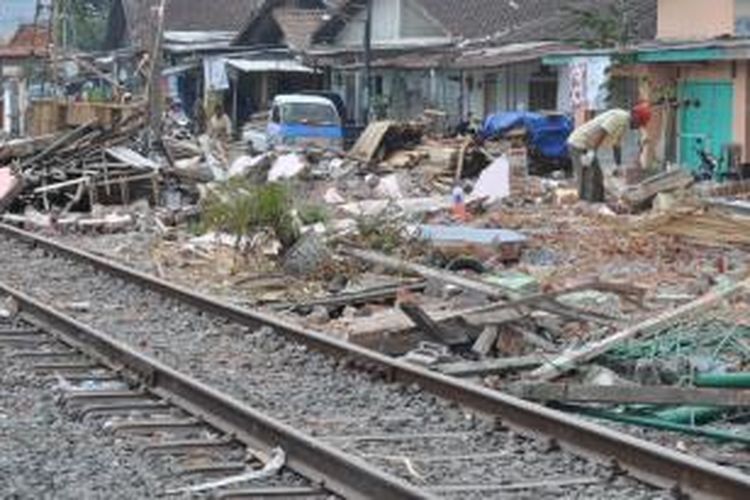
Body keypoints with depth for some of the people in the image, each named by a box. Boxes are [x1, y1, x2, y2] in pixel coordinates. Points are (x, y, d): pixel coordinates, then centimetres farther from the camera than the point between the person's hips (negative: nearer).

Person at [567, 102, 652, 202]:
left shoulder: (624, 124, 15)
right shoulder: (621, 118, -17)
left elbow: (616, 146, 22)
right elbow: (601, 132, -27)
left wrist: (619, 166, 23)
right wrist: (592, 152, -28)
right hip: (580, 144, -10)